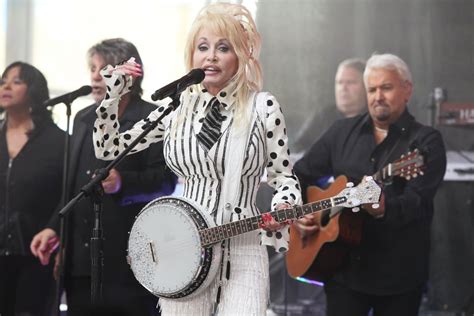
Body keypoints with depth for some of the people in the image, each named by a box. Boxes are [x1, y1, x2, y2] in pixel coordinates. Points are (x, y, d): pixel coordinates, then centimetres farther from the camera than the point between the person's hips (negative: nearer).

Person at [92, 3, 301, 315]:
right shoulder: (178, 107, 6)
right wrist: (113, 93, 1)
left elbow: (283, 174, 3)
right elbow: (108, 148, 11)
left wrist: (283, 207, -17)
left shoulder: (263, 107, -3)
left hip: (242, 251, -3)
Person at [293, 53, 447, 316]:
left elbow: (417, 203, -17)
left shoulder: (426, 142, -4)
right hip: (342, 266, 3)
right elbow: (300, 174, 16)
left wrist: (382, 209, -36)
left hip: (399, 275, -2)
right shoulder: (342, 132, 10)